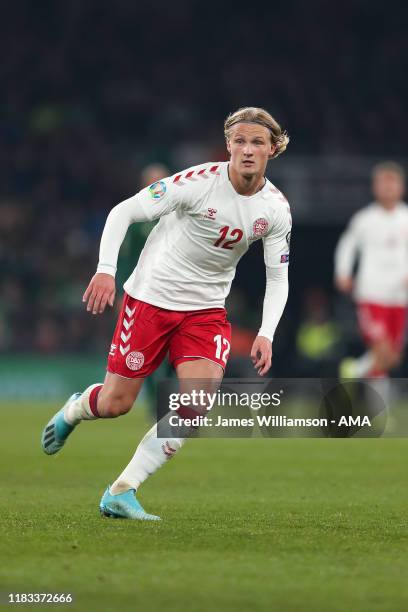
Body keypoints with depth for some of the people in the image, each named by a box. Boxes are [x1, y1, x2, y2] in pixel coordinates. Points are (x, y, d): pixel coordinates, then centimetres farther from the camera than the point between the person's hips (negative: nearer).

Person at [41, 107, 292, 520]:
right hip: (150, 298, -3)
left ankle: (120, 493, -9)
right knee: (116, 404, -1)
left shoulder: (276, 208, -5)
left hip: (206, 310, 3)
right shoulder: (199, 181, -18)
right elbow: (124, 211, -12)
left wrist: (265, 334, -10)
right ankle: (75, 409, 39)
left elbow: (277, 276, 4)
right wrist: (106, 269, -22)